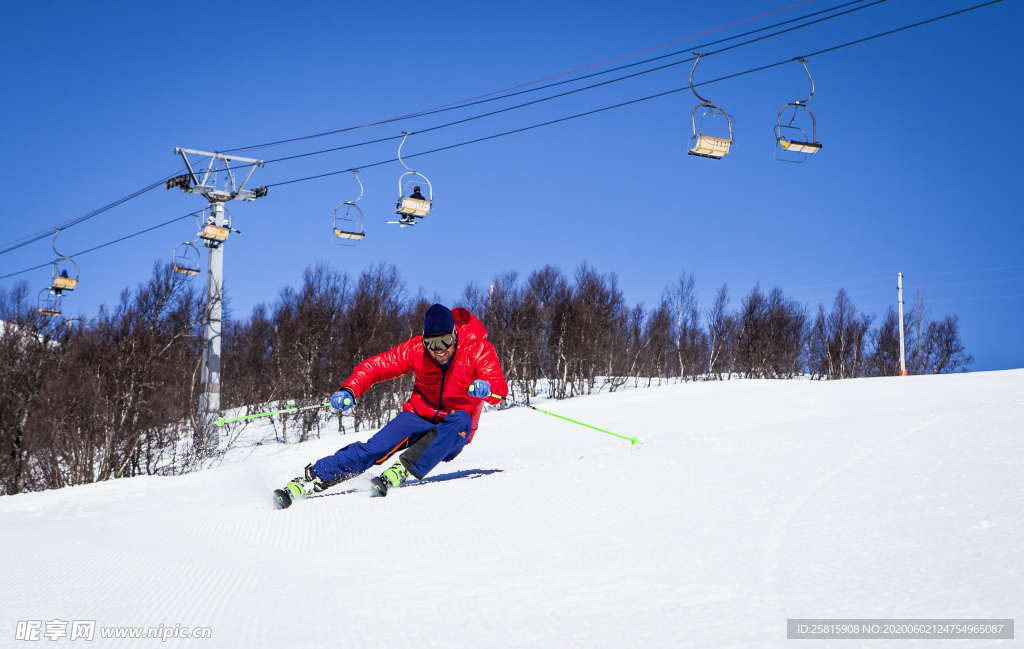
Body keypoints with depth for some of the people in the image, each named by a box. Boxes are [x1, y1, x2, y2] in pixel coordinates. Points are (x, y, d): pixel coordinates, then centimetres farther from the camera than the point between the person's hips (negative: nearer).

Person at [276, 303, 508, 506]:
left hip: (453, 432, -1)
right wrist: (349, 390, -27)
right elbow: (376, 365, -9)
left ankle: (402, 470, -40)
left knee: (460, 420, -37)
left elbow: (500, 388, -29)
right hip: (420, 415, 1)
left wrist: (487, 388, -53)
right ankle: (311, 478, -21)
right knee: (375, 448, -23)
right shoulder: (416, 348, -12)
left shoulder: (479, 350, -18)